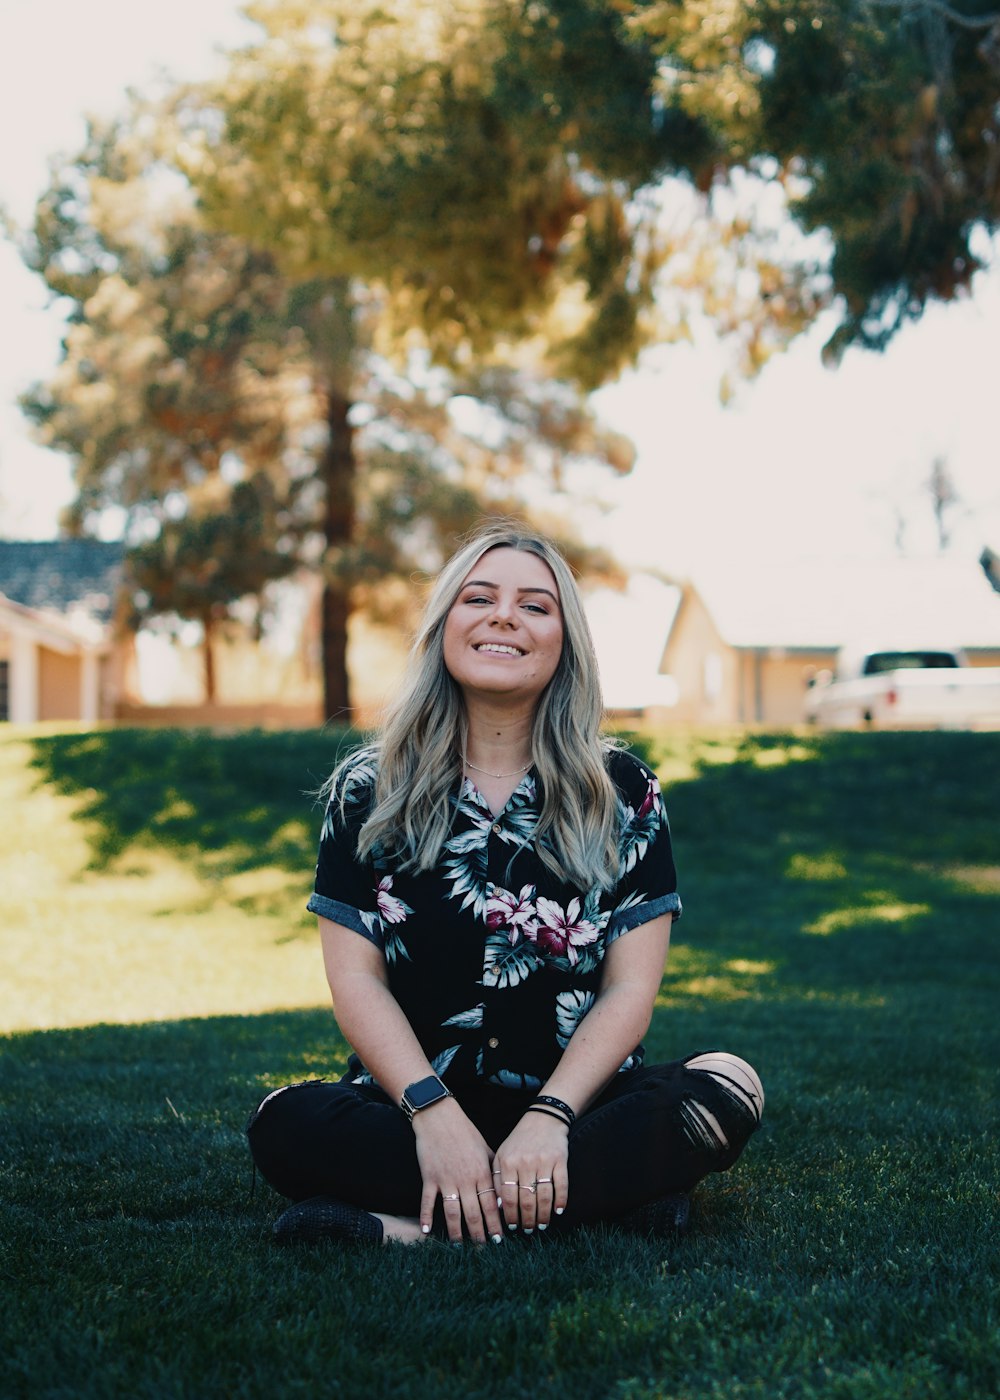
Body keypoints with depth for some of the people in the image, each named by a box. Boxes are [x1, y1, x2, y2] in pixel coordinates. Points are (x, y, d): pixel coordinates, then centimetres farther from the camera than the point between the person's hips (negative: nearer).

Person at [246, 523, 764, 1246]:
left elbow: (630, 987, -2)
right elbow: (357, 977, -2)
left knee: (728, 1090, -29)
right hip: (411, 1100, 0)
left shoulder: (623, 791, 4)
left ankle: (421, 1229, -31)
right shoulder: (369, 789, 6)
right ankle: (607, 1195, -29)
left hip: (576, 1099, 1)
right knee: (287, 1126, -31)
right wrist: (435, 1116, -18)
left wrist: (549, 1117, -19)